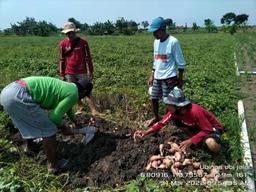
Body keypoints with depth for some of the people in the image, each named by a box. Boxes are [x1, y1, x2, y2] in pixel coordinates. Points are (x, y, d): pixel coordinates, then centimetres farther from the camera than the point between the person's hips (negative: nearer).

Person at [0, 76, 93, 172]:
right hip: (18, 95, -10)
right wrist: (63, 128, 14)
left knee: (31, 120, 34)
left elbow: (67, 107, 43)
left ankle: (30, 145, 56)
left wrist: (75, 121, 59)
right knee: (49, 128, 0)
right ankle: (53, 164, 14)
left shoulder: (66, 86, 24)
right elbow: (54, 116, -6)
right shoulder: (73, 94, -4)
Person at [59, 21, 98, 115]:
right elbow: (61, 60, 7)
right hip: (69, 73, 3)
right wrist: (62, 74, 6)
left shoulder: (83, 42, -2)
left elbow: (88, 58, 3)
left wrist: (91, 72, 3)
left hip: (82, 72, -2)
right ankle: (80, 107, 27)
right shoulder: (63, 44, 2)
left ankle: (94, 111, -5)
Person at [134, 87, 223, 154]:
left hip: (212, 127, -6)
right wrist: (146, 132, -23)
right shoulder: (174, 111, -17)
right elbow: (162, 123, -11)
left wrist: (190, 141, -31)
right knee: (175, 119, -12)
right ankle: (197, 139, 1)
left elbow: (207, 130, -29)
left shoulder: (195, 111, -37)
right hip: (197, 126, 7)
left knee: (211, 144, -40)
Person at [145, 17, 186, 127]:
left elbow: (180, 62, -9)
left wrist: (180, 79, -7)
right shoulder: (156, 42, 7)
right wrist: (152, 75, 14)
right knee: (153, 98, 14)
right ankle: (155, 117, 36)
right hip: (157, 77, 7)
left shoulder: (173, 42, -13)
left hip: (169, 78, -7)